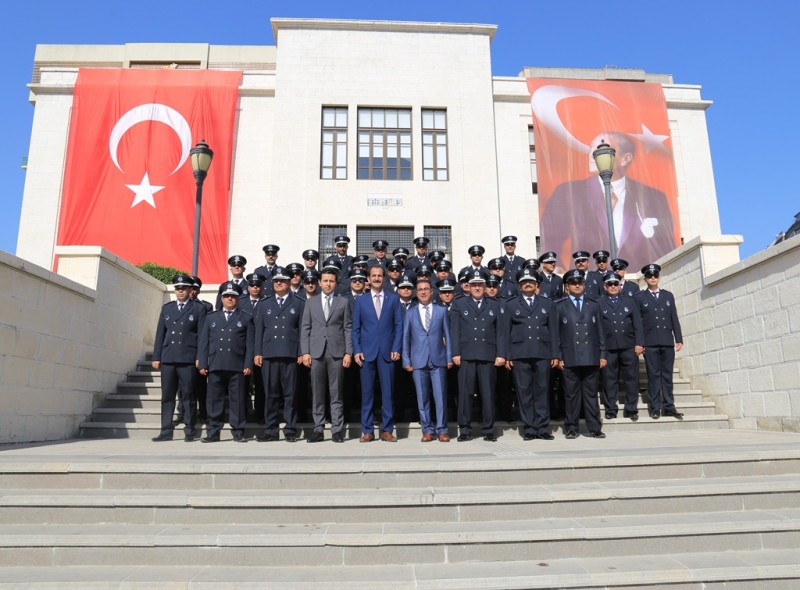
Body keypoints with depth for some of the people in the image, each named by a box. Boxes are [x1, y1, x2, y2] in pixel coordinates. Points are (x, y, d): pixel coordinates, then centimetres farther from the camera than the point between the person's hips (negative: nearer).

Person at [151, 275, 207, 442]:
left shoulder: (199, 308, 4)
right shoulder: (166, 308, 16)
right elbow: (160, 333, 13)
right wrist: (156, 357, 7)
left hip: (188, 358, -4)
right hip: (168, 358, 4)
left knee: (188, 396, 1)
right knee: (167, 396, 5)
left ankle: (189, 431, 7)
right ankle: (166, 431, 10)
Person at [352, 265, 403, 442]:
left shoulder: (394, 299, 9)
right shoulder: (360, 300, 10)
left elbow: (399, 325, 5)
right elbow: (355, 328, 7)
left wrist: (396, 349, -5)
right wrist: (357, 350, -3)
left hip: (387, 351, 0)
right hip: (367, 352, 0)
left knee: (387, 392, 2)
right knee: (367, 393, 3)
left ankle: (387, 430, 10)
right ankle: (367, 431, 11)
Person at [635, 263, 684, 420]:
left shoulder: (668, 295, 14)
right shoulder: (639, 297, 5)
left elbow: (674, 319, 12)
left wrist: (679, 339, 5)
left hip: (667, 342, 3)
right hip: (650, 343, -3)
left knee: (667, 375, 5)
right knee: (653, 376, -1)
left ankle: (669, 407, 10)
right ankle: (655, 408, 3)